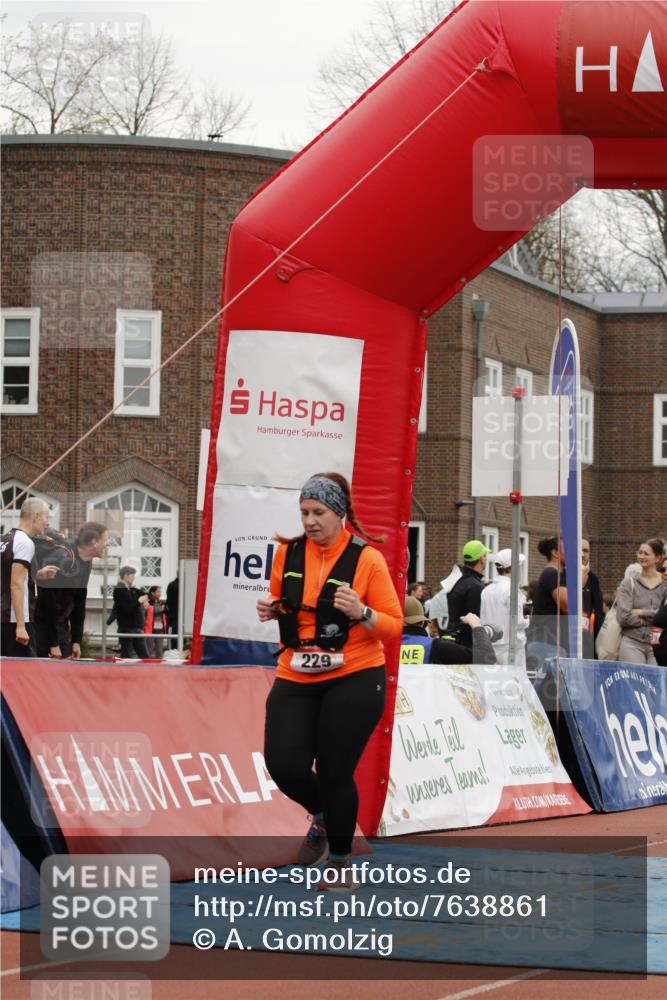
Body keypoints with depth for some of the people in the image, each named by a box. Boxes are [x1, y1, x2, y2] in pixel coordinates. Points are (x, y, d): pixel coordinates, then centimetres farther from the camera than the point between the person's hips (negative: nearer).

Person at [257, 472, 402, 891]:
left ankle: (341, 861, 21)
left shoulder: (367, 559, -7)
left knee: (335, 774, -3)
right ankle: (322, 817, 27)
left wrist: (361, 613, -23)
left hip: (354, 680, -4)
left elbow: (394, 625, -5)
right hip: (295, 680, 4)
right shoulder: (288, 553, 4)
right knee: (284, 765, -8)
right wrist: (270, 609, -1)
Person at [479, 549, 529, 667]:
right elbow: (517, 621, -14)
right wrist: (528, 621, 5)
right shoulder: (511, 589, -12)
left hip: (490, 647, 6)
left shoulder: (486, 590, 7)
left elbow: (482, 621, 8)